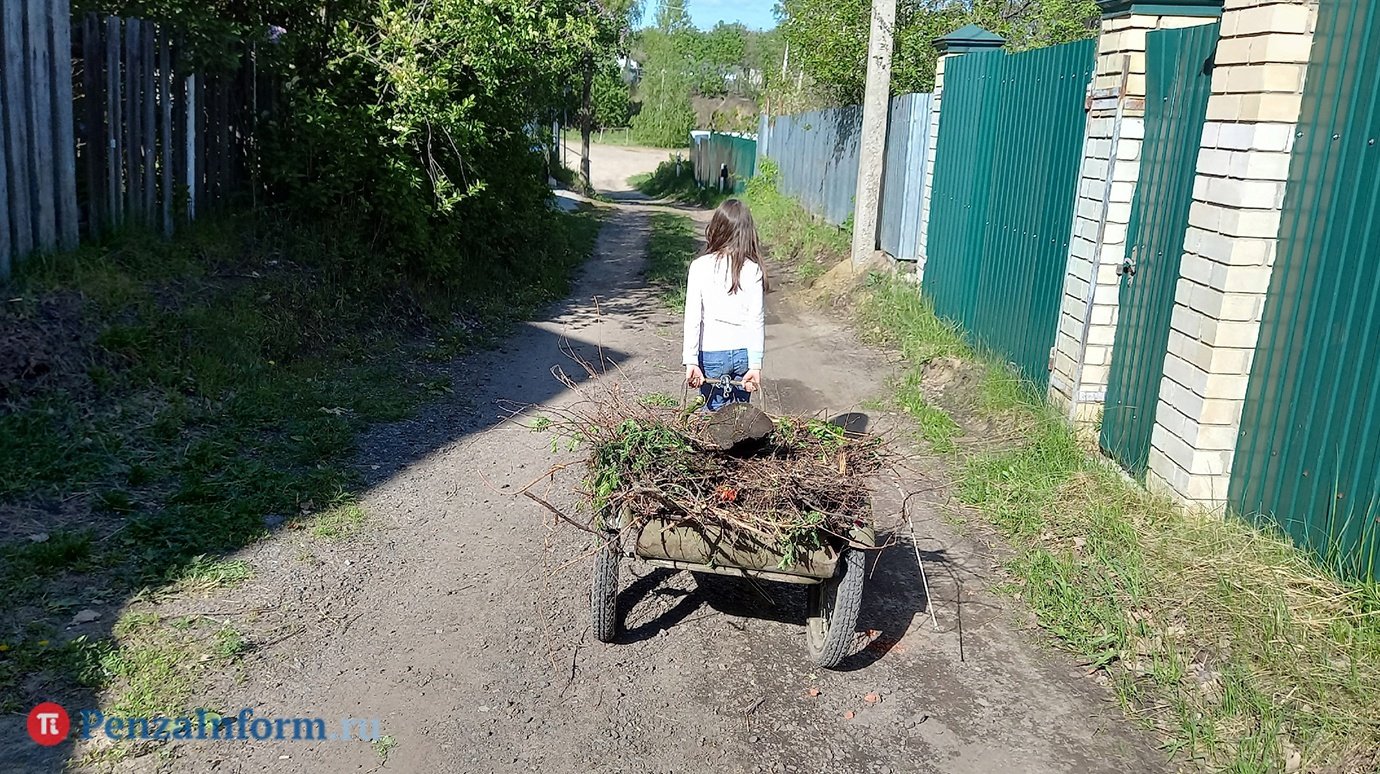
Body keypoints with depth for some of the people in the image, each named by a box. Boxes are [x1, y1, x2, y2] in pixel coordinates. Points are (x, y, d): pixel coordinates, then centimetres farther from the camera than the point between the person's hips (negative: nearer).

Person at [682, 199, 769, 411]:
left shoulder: (700, 266, -7)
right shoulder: (752, 270, -4)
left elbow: (693, 316, -9)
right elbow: (757, 319, -5)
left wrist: (691, 361, -8)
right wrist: (756, 365, -2)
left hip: (712, 354, -2)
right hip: (744, 353, 2)